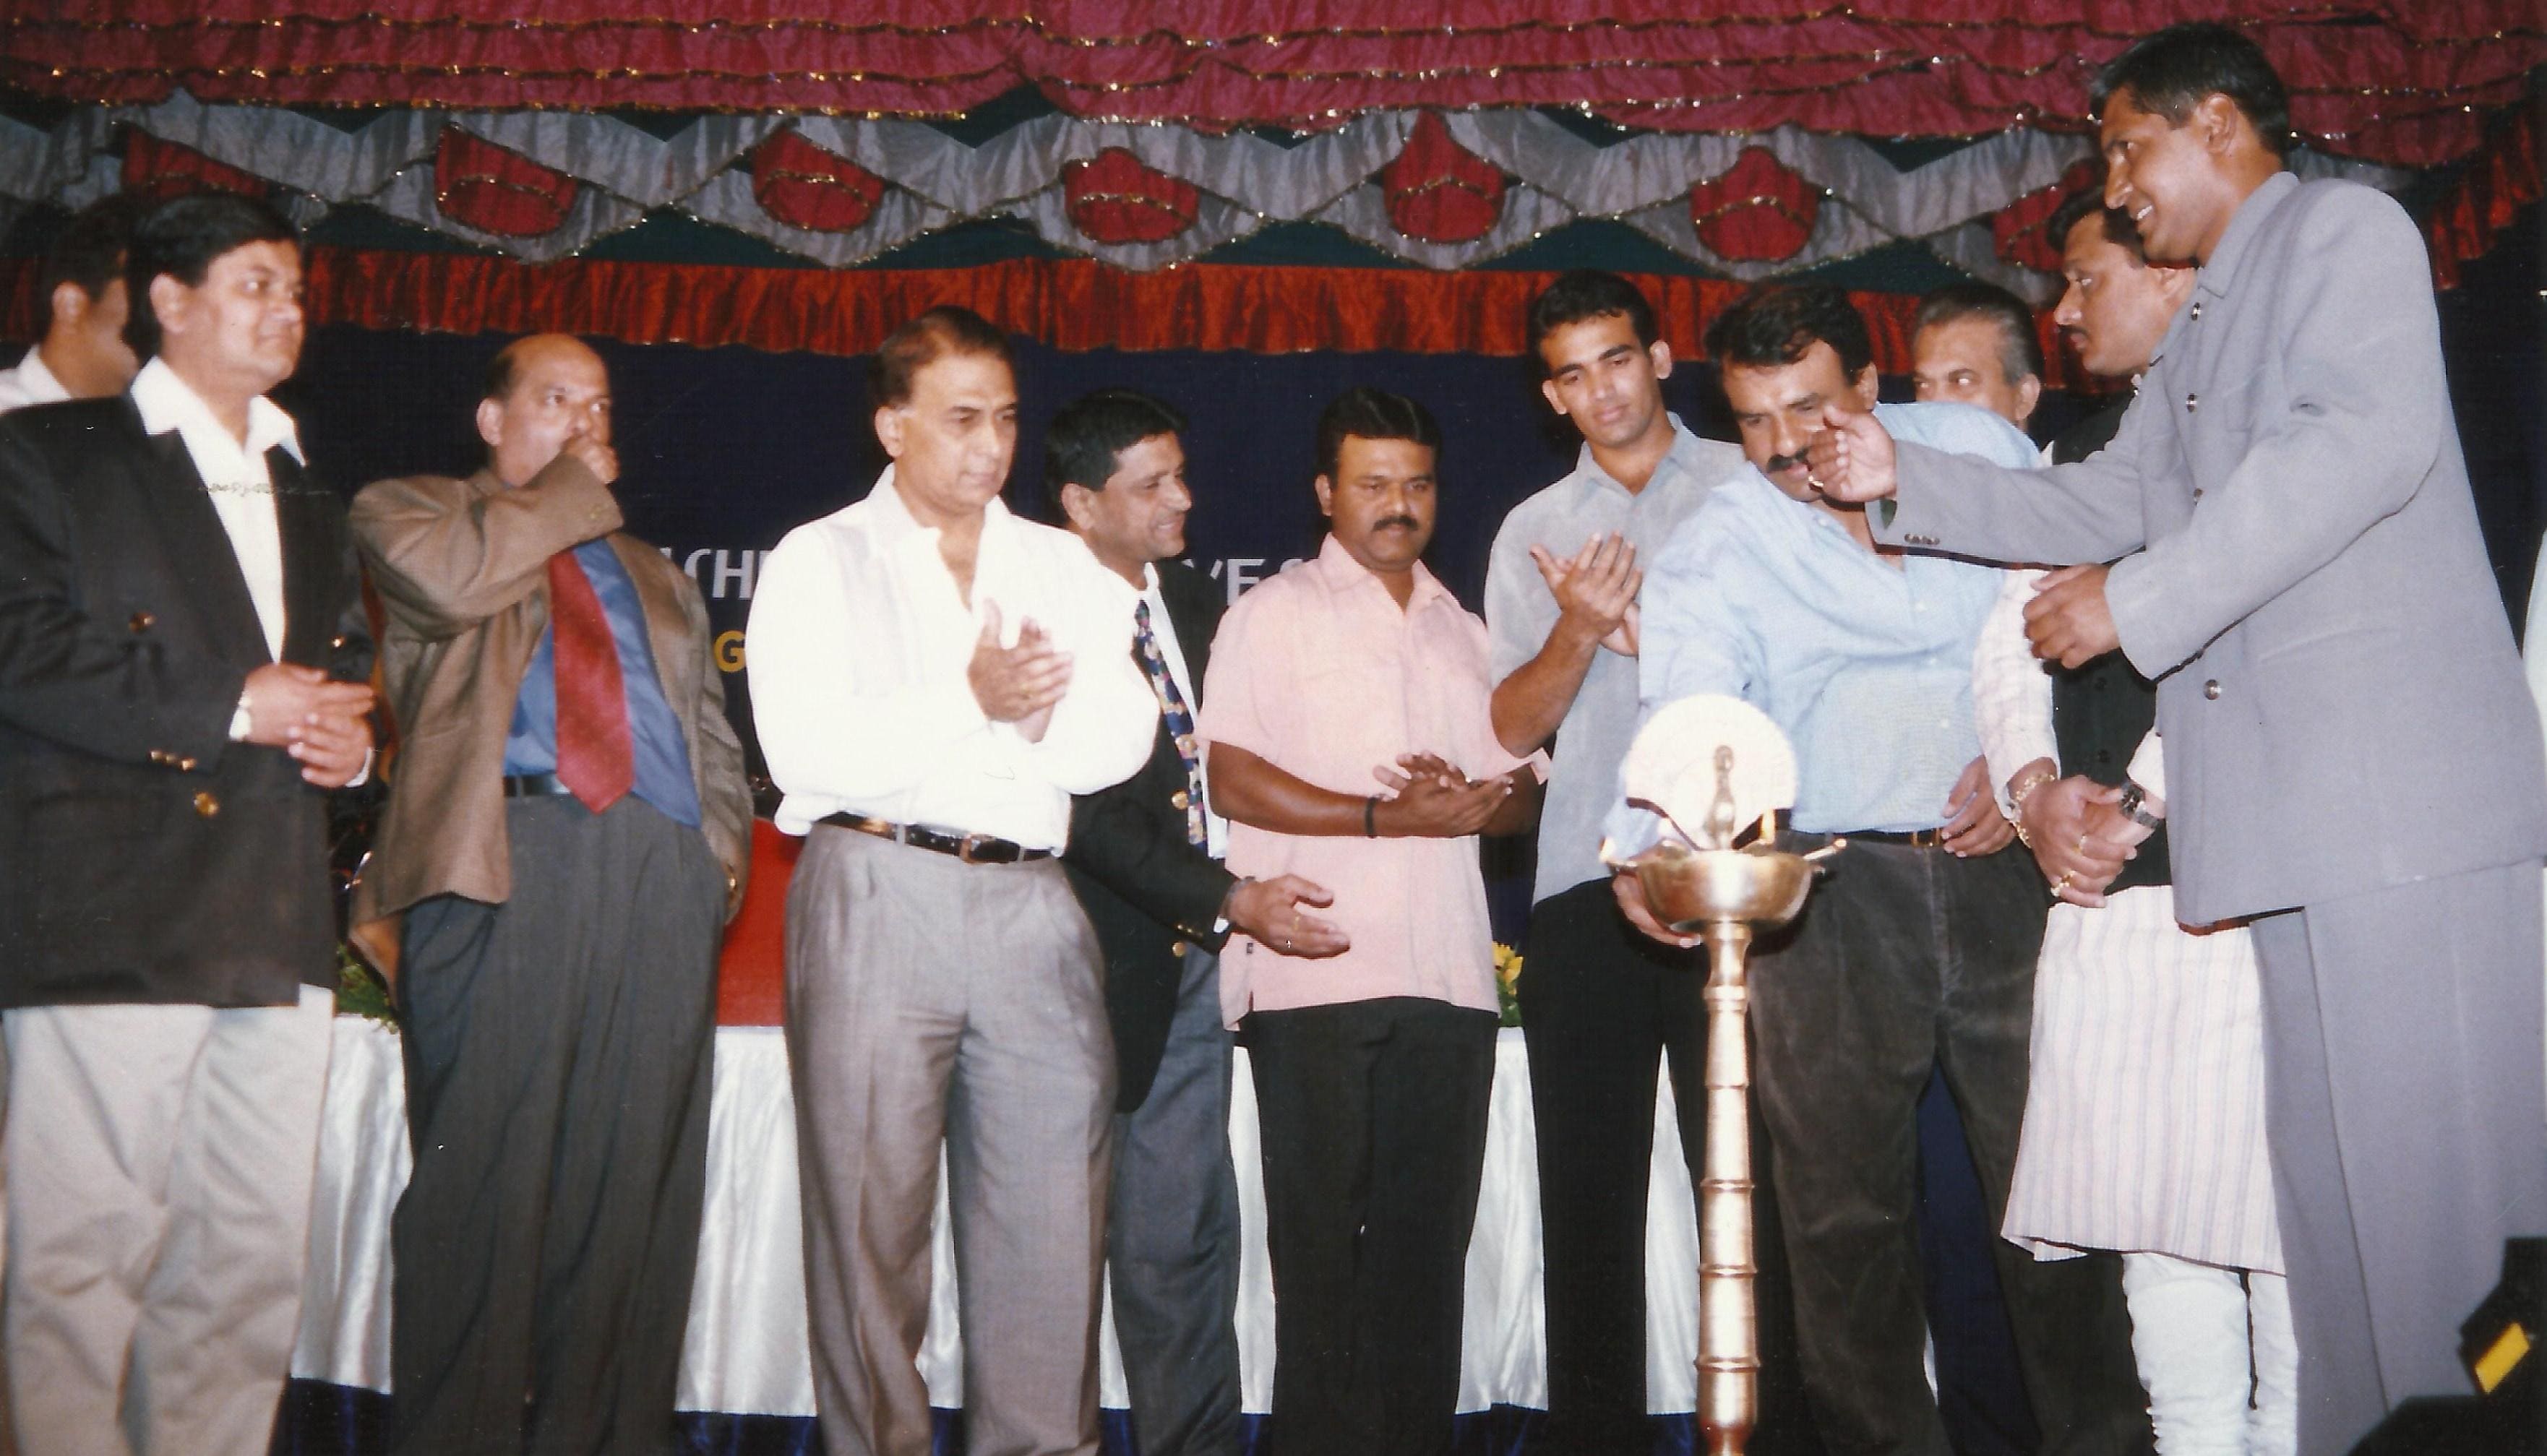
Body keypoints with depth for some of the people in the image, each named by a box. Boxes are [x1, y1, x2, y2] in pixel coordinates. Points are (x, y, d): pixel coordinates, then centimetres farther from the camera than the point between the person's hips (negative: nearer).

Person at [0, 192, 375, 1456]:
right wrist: (229, 707, -11)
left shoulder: (304, 495, 26)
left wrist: (348, 732, 7)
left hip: (280, 926, 6)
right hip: (111, 914, -6)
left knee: (253, 1265, 6)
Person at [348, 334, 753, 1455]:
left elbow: (712, 730, 25)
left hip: (664, 870, 5)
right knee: (486, 1173, -8)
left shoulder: (654, 576, 31)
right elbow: (450, 576, -9)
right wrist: (575, 490, 5)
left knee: (640, 1185, 0)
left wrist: (724, 837, 7)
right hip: (510, 853, -4)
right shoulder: (411, 510, 16)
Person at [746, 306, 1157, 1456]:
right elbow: (805, 748, -7)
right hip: (879, 896, -3)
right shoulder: (820, 559, 8)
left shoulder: (1065, 567, 18)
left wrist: (1030, 713, -13)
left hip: (1032, 902, 3)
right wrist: (973, 705, -12)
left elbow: (1120, 734, 5)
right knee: (872, 1209, 2)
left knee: (1053, 1213, 3)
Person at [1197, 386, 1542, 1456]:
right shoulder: (1274, 615, 6)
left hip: (1448, 975, 4)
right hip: (1315, 974, -4)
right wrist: (1388, 816, -12)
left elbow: (1525, 789, 19)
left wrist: (1473, 803, -5)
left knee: (1430, 1236, 6)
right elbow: (1230, 777, -6)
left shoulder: (1464, 632, 21)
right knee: (1321, 1231, 0)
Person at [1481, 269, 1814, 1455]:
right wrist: (1578, 631, -10)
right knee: (1588, 1190, 7)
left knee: (1753, 1172, -2)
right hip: (1587, 885, 3)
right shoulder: (1533, 532, 16)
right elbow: (1514, 728, 7)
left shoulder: (1753, 487, 10)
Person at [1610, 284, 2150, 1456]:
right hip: (1829, 898, -1)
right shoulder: (1709, 556, -5)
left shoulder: (1981, 451, 3)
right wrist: (1649, 851, -40)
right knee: (1844, 1209, 4)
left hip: (2001, 867, 2)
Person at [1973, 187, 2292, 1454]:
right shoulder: (2077, 453, 21)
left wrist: (2141, 797, -12)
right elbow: (2010, 637, 16)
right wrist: (2035, 787, -1)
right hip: (2103, 884, 6)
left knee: (2280, 1212, -7)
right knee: (2148, 1210, 6)